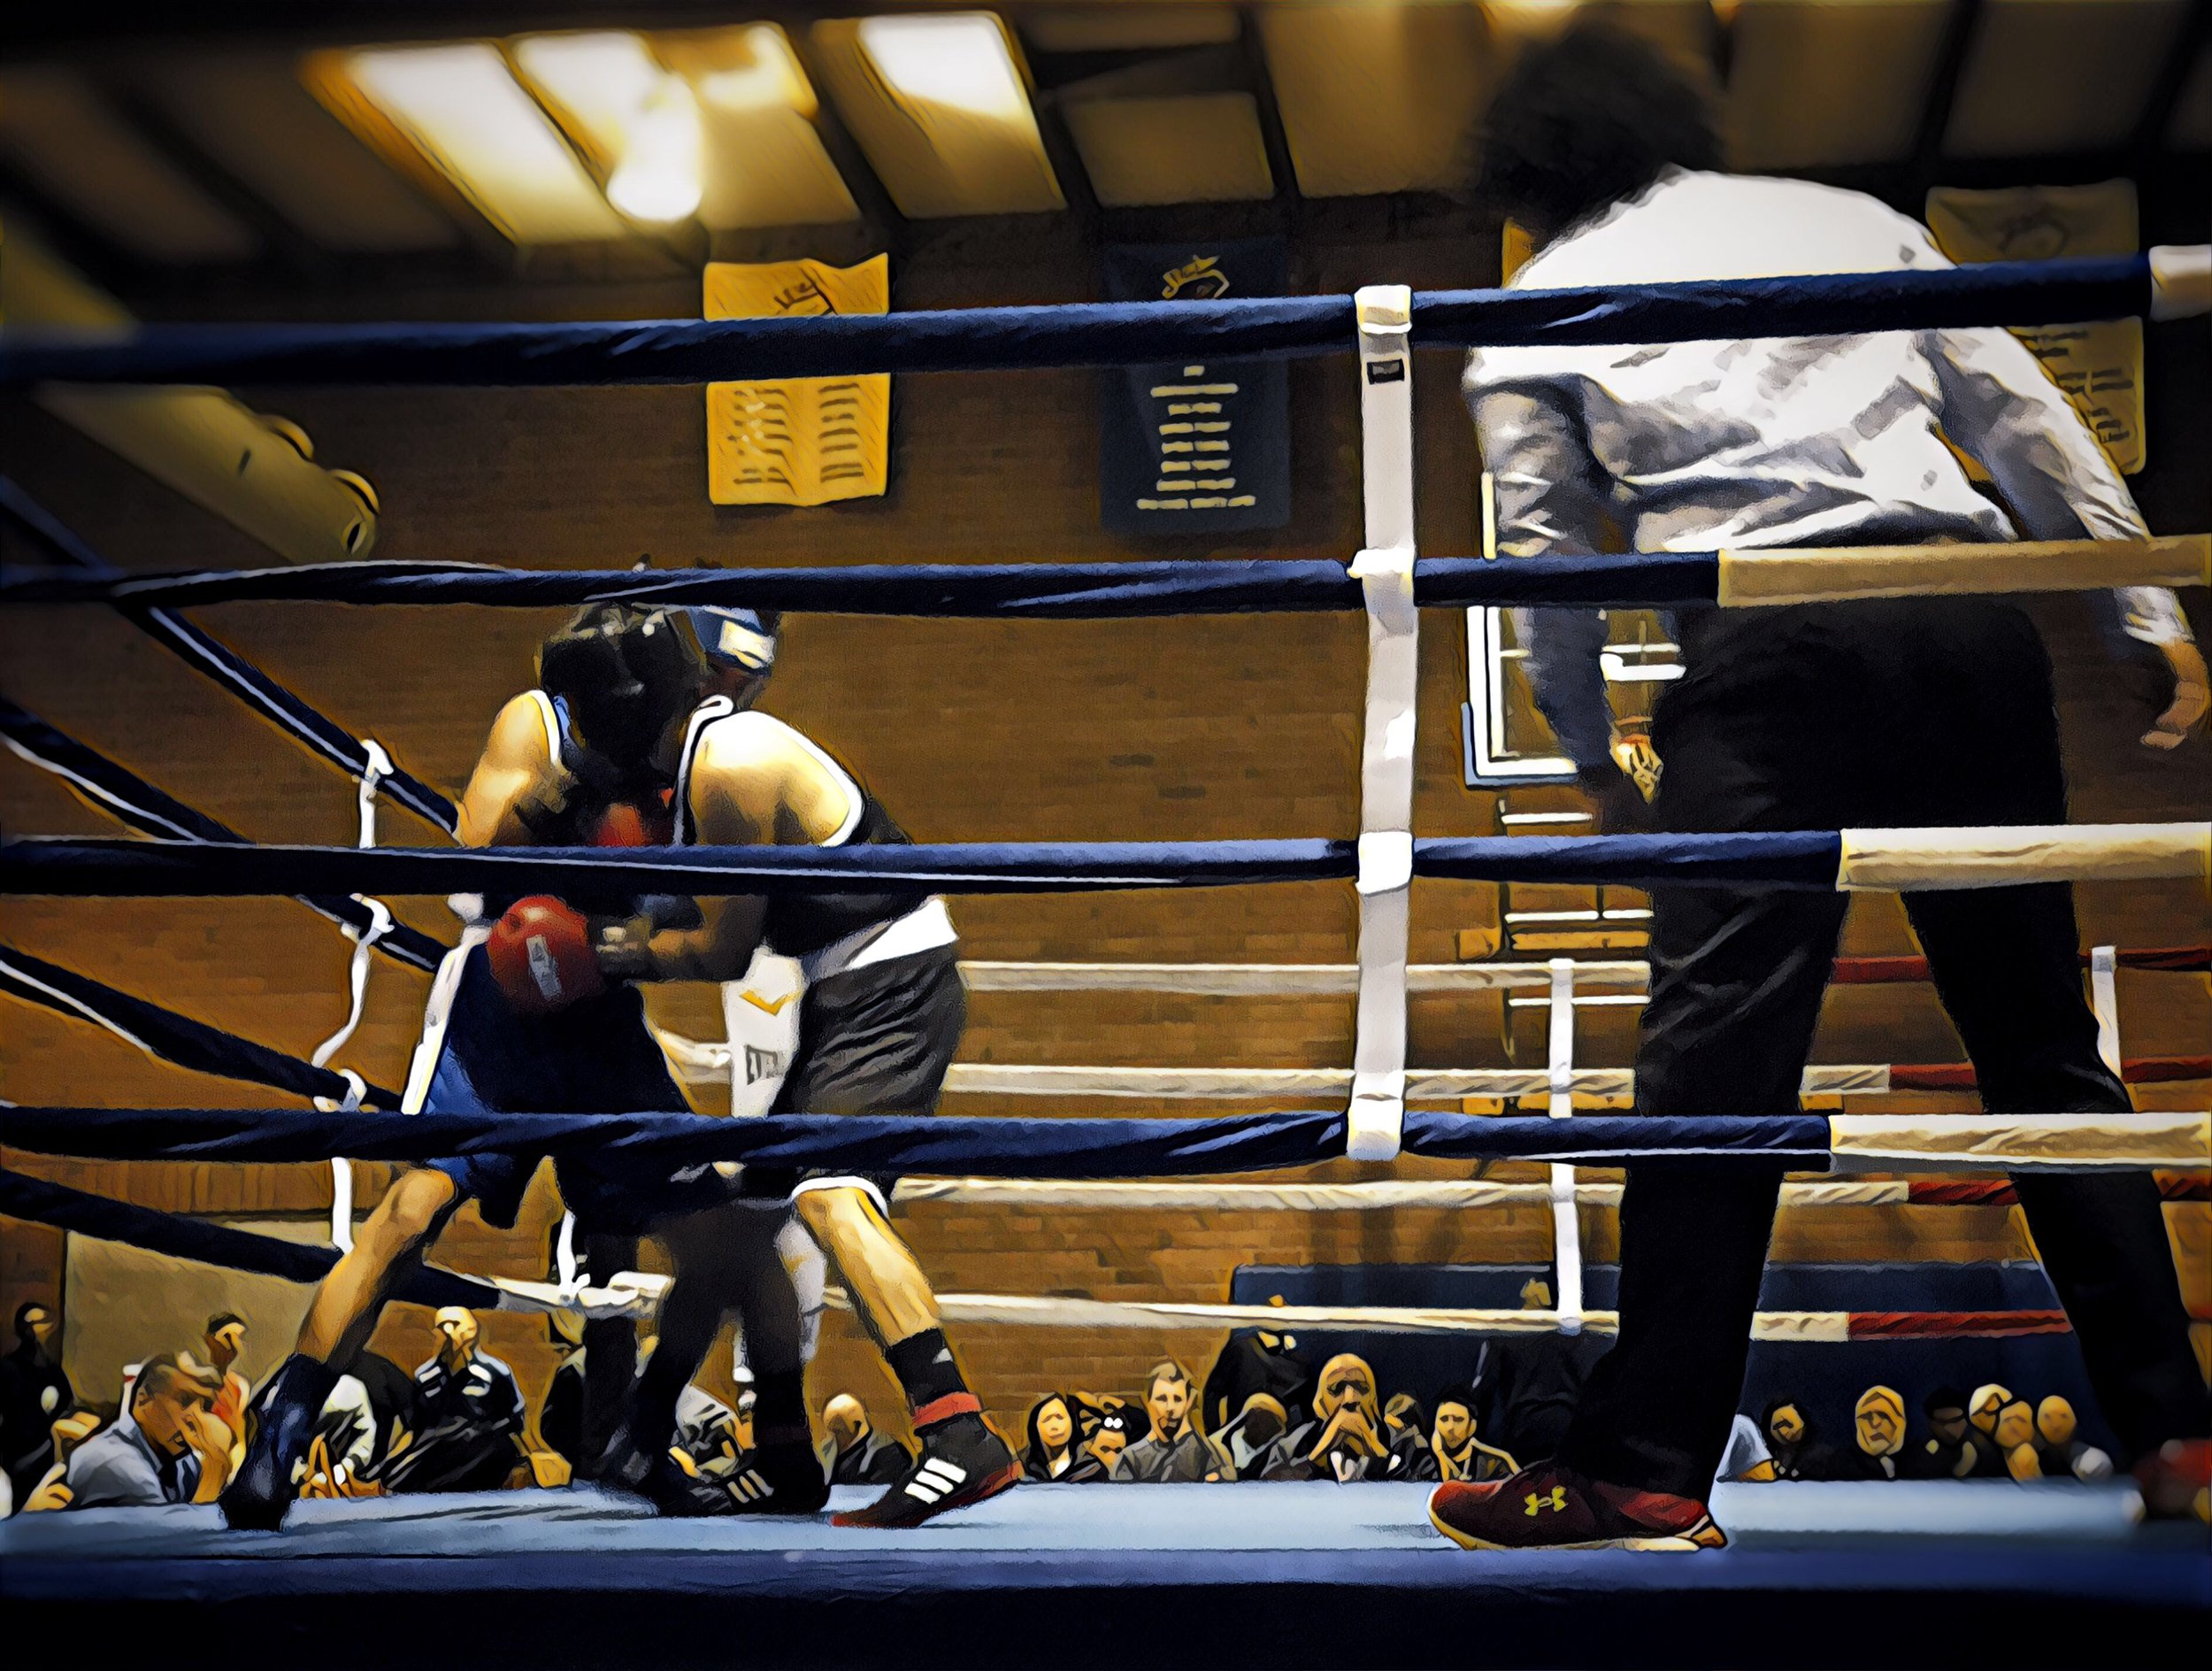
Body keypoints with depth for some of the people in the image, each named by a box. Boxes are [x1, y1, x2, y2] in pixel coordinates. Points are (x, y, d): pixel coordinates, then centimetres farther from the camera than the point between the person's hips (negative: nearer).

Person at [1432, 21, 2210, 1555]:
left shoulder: (1542, 302, 15)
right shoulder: (1854, 217, 22)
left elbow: (1545, 555, 13)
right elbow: (2028, 420, 18)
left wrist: (1598, 756, 25)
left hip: (1770, 642, -3)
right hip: (1965, 618, 4)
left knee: (1717, 1054, -6)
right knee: (2041, 1036, 11)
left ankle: (1646, 1469, -7)